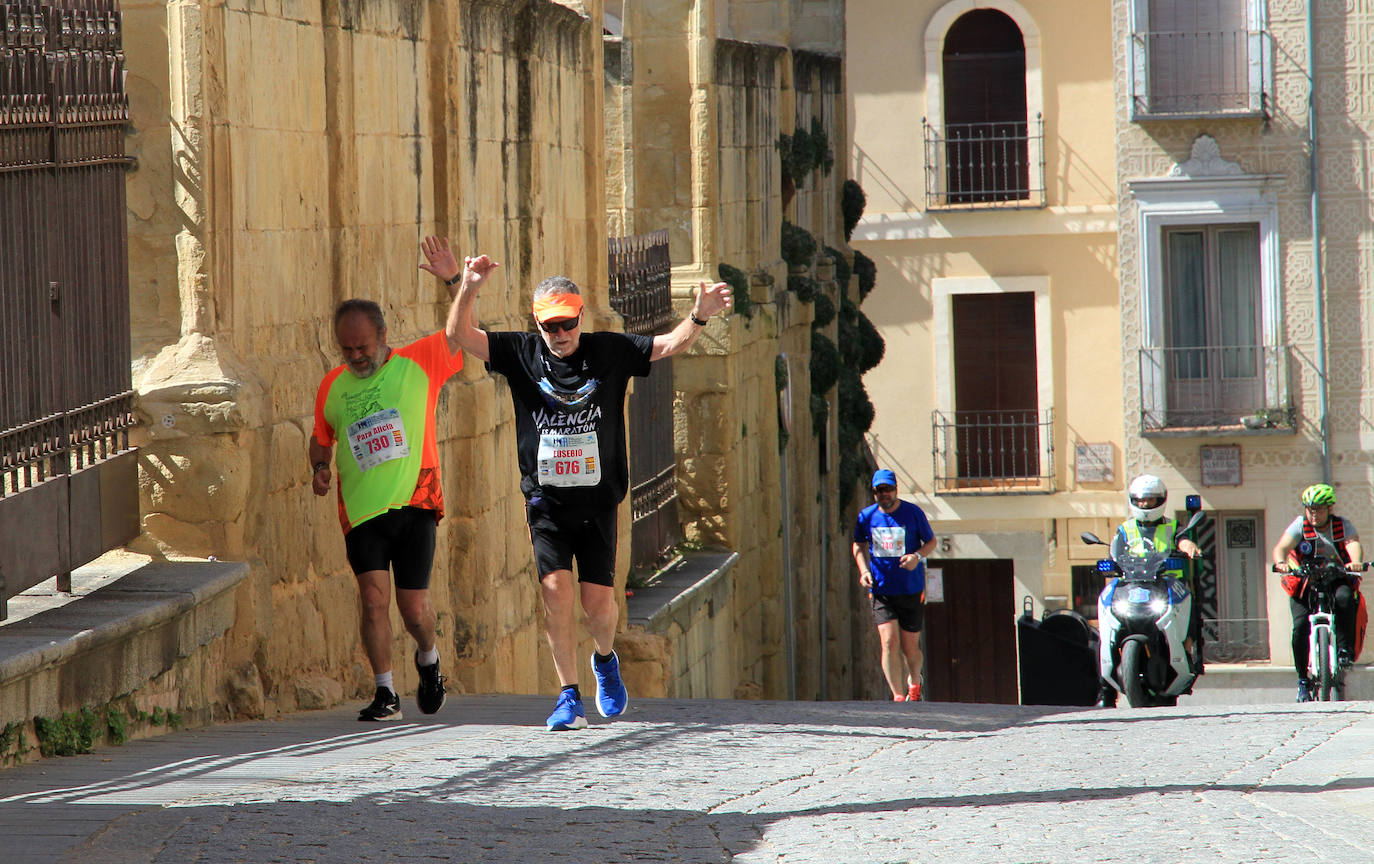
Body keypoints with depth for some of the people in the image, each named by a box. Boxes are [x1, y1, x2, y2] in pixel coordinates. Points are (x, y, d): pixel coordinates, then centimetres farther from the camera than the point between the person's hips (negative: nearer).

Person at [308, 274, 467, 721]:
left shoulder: (418, 363, 2)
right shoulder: (332, 386, 11)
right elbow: (321, 437, 26)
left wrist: (456, 279, -16)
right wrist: (320, 467, 5)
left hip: (414, 505, -2)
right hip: (360, 513, 2)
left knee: (414, 608, -2)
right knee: (373, 598, -13)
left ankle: (428, 658, 31)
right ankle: (385, 693, -4)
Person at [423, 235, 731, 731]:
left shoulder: (610, 352, 1)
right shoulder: (521, 354, 0)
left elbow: (670, 345, 0)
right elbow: (459, 336, -7)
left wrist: (699, 317, -19)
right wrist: (465, 288, -24)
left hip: (598, 502, 0)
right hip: (545, 501, 0)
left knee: (599, 601, -4)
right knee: (556, 589, -14)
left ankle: (605, 660, 30)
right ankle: (569, 698, -5)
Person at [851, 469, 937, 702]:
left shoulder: (913, 513, -5)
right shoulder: (866, 516, 2)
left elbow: (931, 542, 6)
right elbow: (858, 545, 18)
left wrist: (917, 556, -15)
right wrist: (863, 570, 2)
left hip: (912, 591, -1)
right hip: (882, 591, 1)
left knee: (910, 647, 5)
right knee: (889, 643, -13)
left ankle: (914, 683, 34)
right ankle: (898, 696, -11)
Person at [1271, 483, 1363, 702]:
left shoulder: (1342, 525, -2)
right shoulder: (1300, 525, -3)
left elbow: (1354, 544, -21)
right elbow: (1281, 548, -16)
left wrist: (1355, 562, -43)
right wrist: (1280, 562, -40)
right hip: (1304, 583, 0)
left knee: (1345, 598, -35)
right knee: (1301, 626, -19)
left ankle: (1345, 649, -23)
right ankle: (1302, 678, -5)